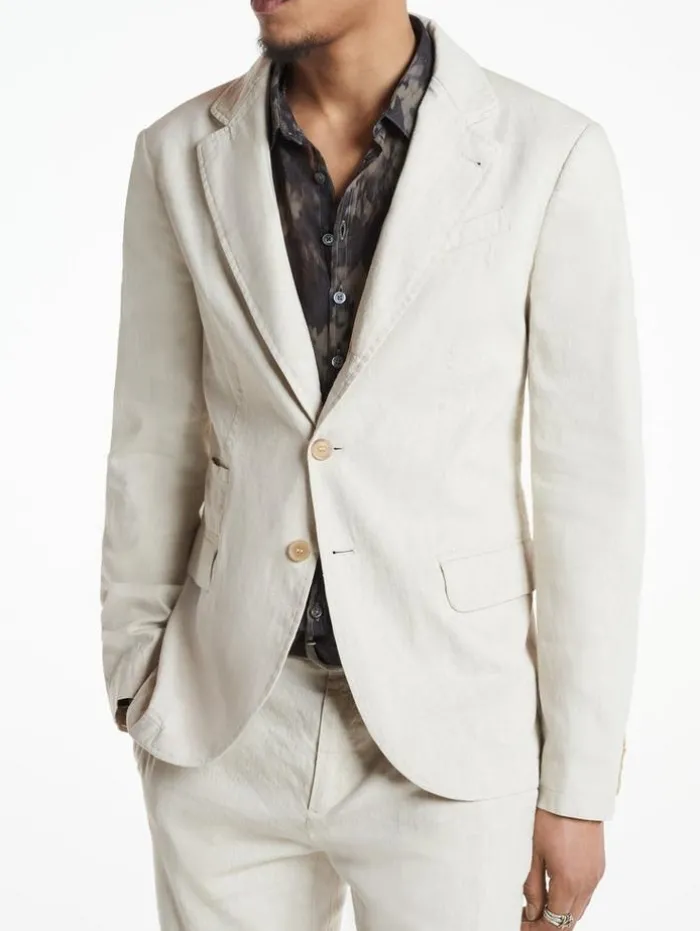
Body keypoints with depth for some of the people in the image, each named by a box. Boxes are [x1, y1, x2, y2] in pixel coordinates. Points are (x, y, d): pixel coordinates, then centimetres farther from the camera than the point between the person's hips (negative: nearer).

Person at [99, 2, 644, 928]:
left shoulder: (550, 157, -11)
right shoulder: (184, 155, -3)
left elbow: (591, 480, -7)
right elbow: (156, 454, 4)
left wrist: (580, 782, -4)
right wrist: (143, 720, 7)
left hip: (446, 729, -2)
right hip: (232, 726, 3)